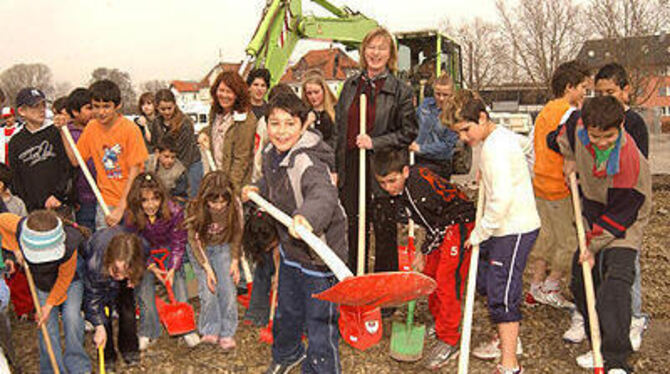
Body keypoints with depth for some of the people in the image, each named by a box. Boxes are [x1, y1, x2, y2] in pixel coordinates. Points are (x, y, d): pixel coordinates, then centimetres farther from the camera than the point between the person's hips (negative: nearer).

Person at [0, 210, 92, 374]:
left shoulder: (69, 248, -41)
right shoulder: (20, 227, -34)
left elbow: (64, 279, -24)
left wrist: (50, 304, -16)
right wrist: (15, 248, -16)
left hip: (70, 281, -3)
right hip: (42, 285, 4)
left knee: (71, 317, -19)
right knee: (47, 325, 0)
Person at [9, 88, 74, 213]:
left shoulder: (56, 132, 2)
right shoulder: (15, 143, 8)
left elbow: (68, 168, -1)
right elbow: (17, 181, 7)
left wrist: (57, 195, -9)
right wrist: (42, 201, -3)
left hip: (63, 205, -1)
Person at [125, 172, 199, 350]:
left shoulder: (174, 211, -28)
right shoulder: (131, 217, -25)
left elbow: (178, 242, -17)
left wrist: (172, 269, -24)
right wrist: (152, 267, -22)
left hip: (169, 249, -1)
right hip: (145, 254, 1)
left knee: (177, 278, -14)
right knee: (144, 283, -12)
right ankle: (148, 332, -1)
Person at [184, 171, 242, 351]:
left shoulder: (235, 204, -23)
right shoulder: (195, 208, -26)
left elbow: (237, 234, -5)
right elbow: (194, 240, -16)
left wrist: (235, 261, -7)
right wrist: (207, 267, -22)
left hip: (223, 248, 1)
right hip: (200, 249, -1)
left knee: (228, 288, -11)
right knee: (208, 289, -14)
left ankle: (227, 334, 1)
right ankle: (211, 331, 2)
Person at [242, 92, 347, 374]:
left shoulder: (308, 163, -29)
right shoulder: (270, 156, -2)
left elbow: (324, 194, -52)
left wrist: (307, 216, -71)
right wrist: (258, 190, 7)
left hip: (319, 253, -9)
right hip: (290, 249, 9)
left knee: (319, 323, 1)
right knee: (286, 311, 29)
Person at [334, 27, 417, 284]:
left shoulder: (401, 91, -3)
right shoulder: (350, 86, 10)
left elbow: (408, 132, -5)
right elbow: (339, 128, 11)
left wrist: (375, 142, -16)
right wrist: (335, 168, 7)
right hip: (350, 165, 4)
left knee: (384, 231, 5)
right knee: (352, 228, 12)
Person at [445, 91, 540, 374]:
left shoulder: (497, 146, -21)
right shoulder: (498, 137, 11)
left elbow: (502, 199, -27)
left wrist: (479, 233, -18)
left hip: (515, 229, -10)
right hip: (503, 226, 10)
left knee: (501, 294, -8)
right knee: (486, 282, 21)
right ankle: (505, 338, 40)